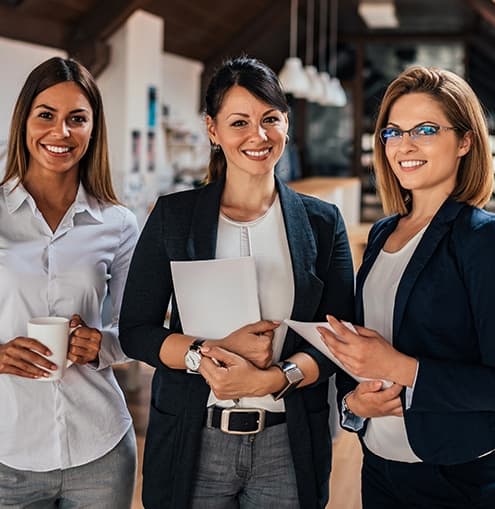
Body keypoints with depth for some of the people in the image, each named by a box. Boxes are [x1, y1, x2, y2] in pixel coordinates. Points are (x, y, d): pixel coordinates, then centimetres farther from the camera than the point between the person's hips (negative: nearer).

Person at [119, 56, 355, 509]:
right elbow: (135, 331, -2)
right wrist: (215, 351, -18)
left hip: (289, 447, 1)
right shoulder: (173, 216, 0)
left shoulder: (322, 222, 2)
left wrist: (270, 380, -17)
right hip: (194, 442, 0)